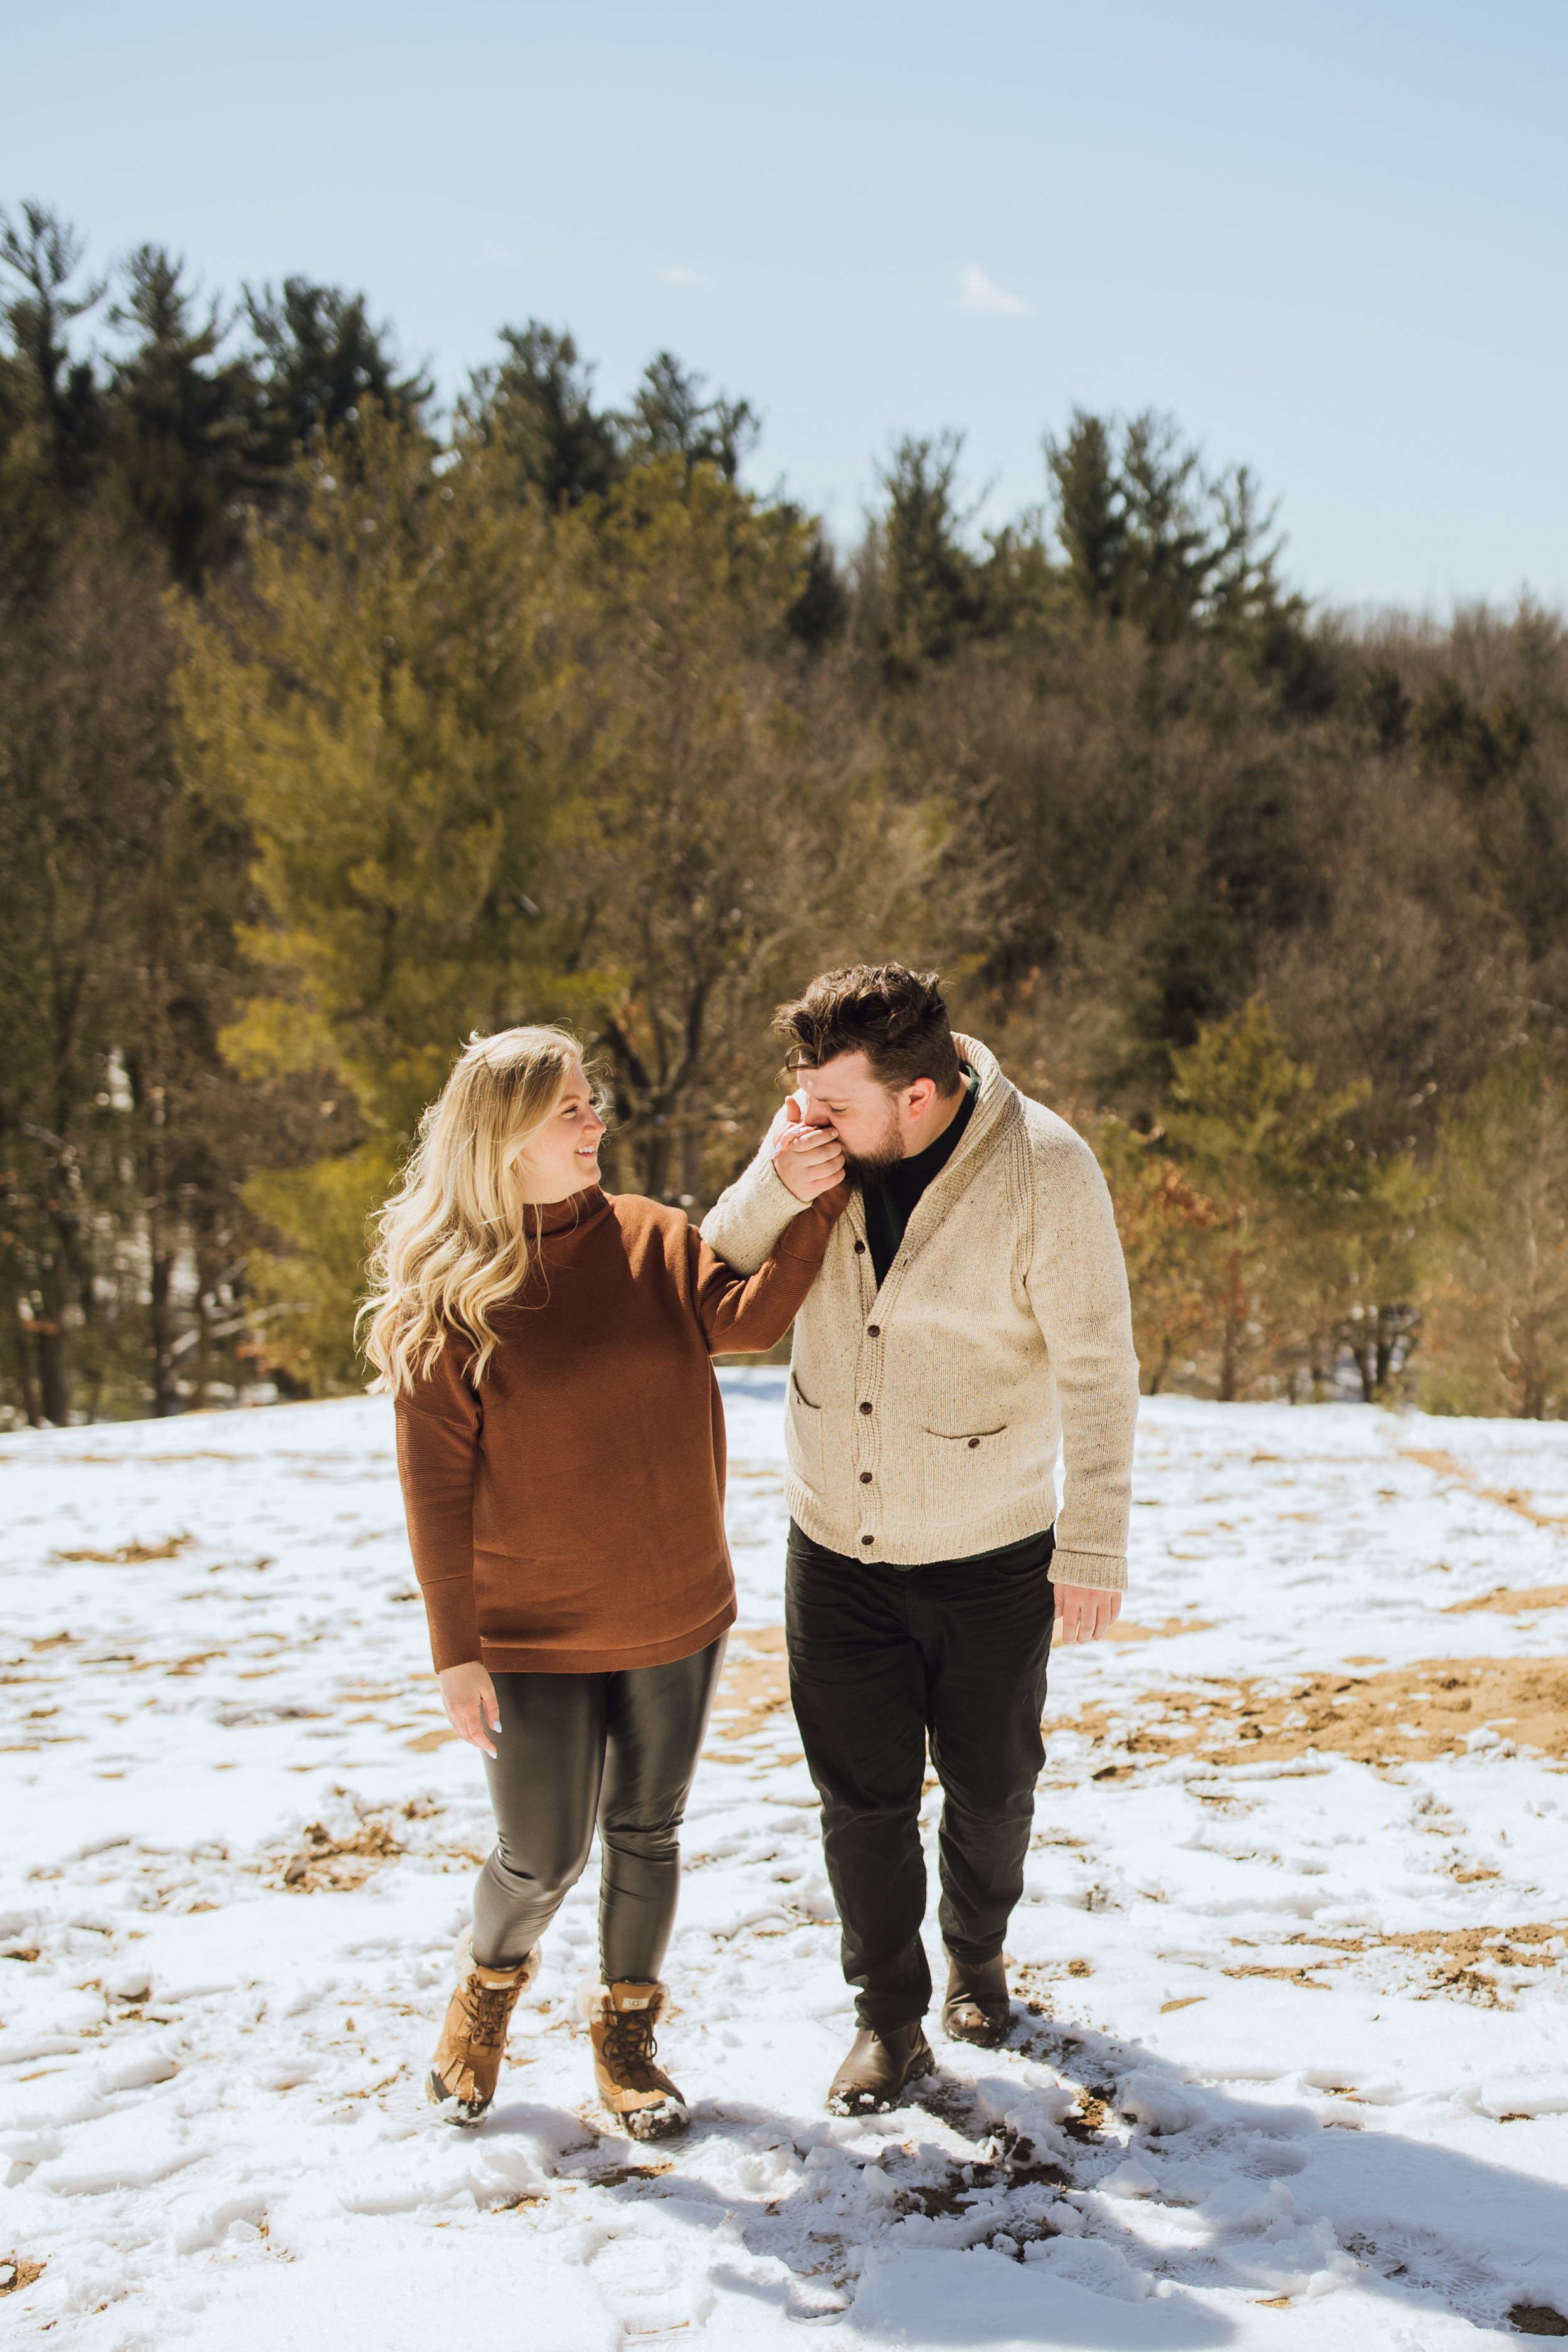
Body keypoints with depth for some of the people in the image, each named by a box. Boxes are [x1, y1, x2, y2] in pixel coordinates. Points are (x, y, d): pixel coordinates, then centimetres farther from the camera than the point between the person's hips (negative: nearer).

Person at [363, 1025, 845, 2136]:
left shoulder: (650, 1239, -1)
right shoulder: (445, 1289, -12)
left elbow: (745, 1317, -17)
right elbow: (435, 1484, -10)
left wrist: (816, 1202, -29)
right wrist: (456, 1652, -11)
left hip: (675, 1617, 3)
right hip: (533, 1631, -3)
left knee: (648, 1833, 15)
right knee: (545, 1859, 4)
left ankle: (627, 2031, 37)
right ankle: (490, 1983, 38)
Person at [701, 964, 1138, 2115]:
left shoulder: (1045, 1173, -22)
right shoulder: (816, 1137, -10)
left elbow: (1097, 1372, -16)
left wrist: (1095, 1546, -15)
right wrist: (774, 1189, -22)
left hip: (989, 1558, -2)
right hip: (836, 1546, 3)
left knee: (991, 1786, 16)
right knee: (863, 1794, 7)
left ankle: (978, 1954, 45)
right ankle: (892, 2018, 27)